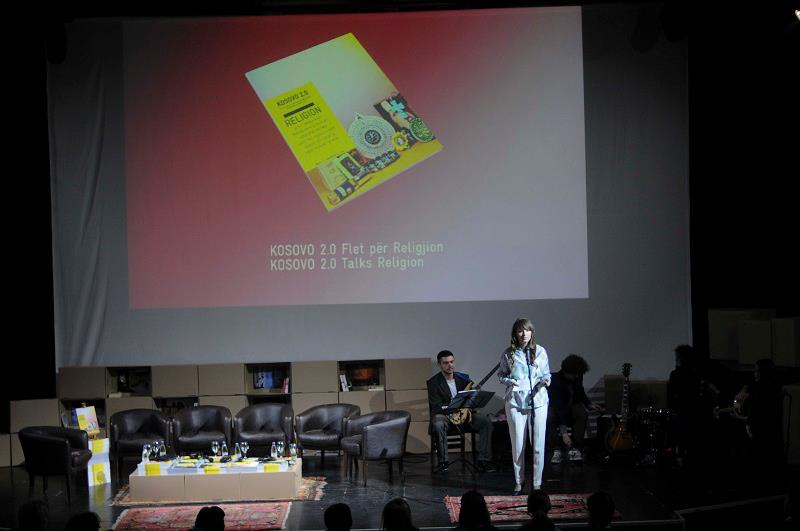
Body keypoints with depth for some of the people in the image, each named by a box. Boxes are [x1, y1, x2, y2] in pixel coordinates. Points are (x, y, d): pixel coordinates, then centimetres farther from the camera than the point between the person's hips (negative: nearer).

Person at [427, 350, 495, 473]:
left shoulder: (463, 378, 8)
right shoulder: (434, 382, -5)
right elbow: (436, 407, -14)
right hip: (444, 414, -4)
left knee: (486, 422, -20)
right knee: (438, 424, -39)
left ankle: (483, 460, -18)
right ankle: (443, 461, -23)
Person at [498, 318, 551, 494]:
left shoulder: (540, 351, 3)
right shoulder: (508, 354, 1)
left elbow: (546, 373, 13)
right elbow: (501, 374, 10)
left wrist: (546, 380, -9)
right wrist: (509, 381, -10)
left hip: (538, 401, 1)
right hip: (515, 402, 0)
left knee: (538, 444, 0)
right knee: (517, 445, 4)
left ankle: (537, 483, 10)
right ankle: (518, 482, 18)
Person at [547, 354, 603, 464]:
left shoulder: (577, 377, -9)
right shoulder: (556, 381, -29)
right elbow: (558, 407, -36)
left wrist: (589, 404, -3)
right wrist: (564, 432, -42)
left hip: (572, 405, 4)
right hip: (556, 408, -4)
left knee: (582, 414, -31)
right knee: (549, 418, -38)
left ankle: (574, 449, -23)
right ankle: (557, 450, -23)